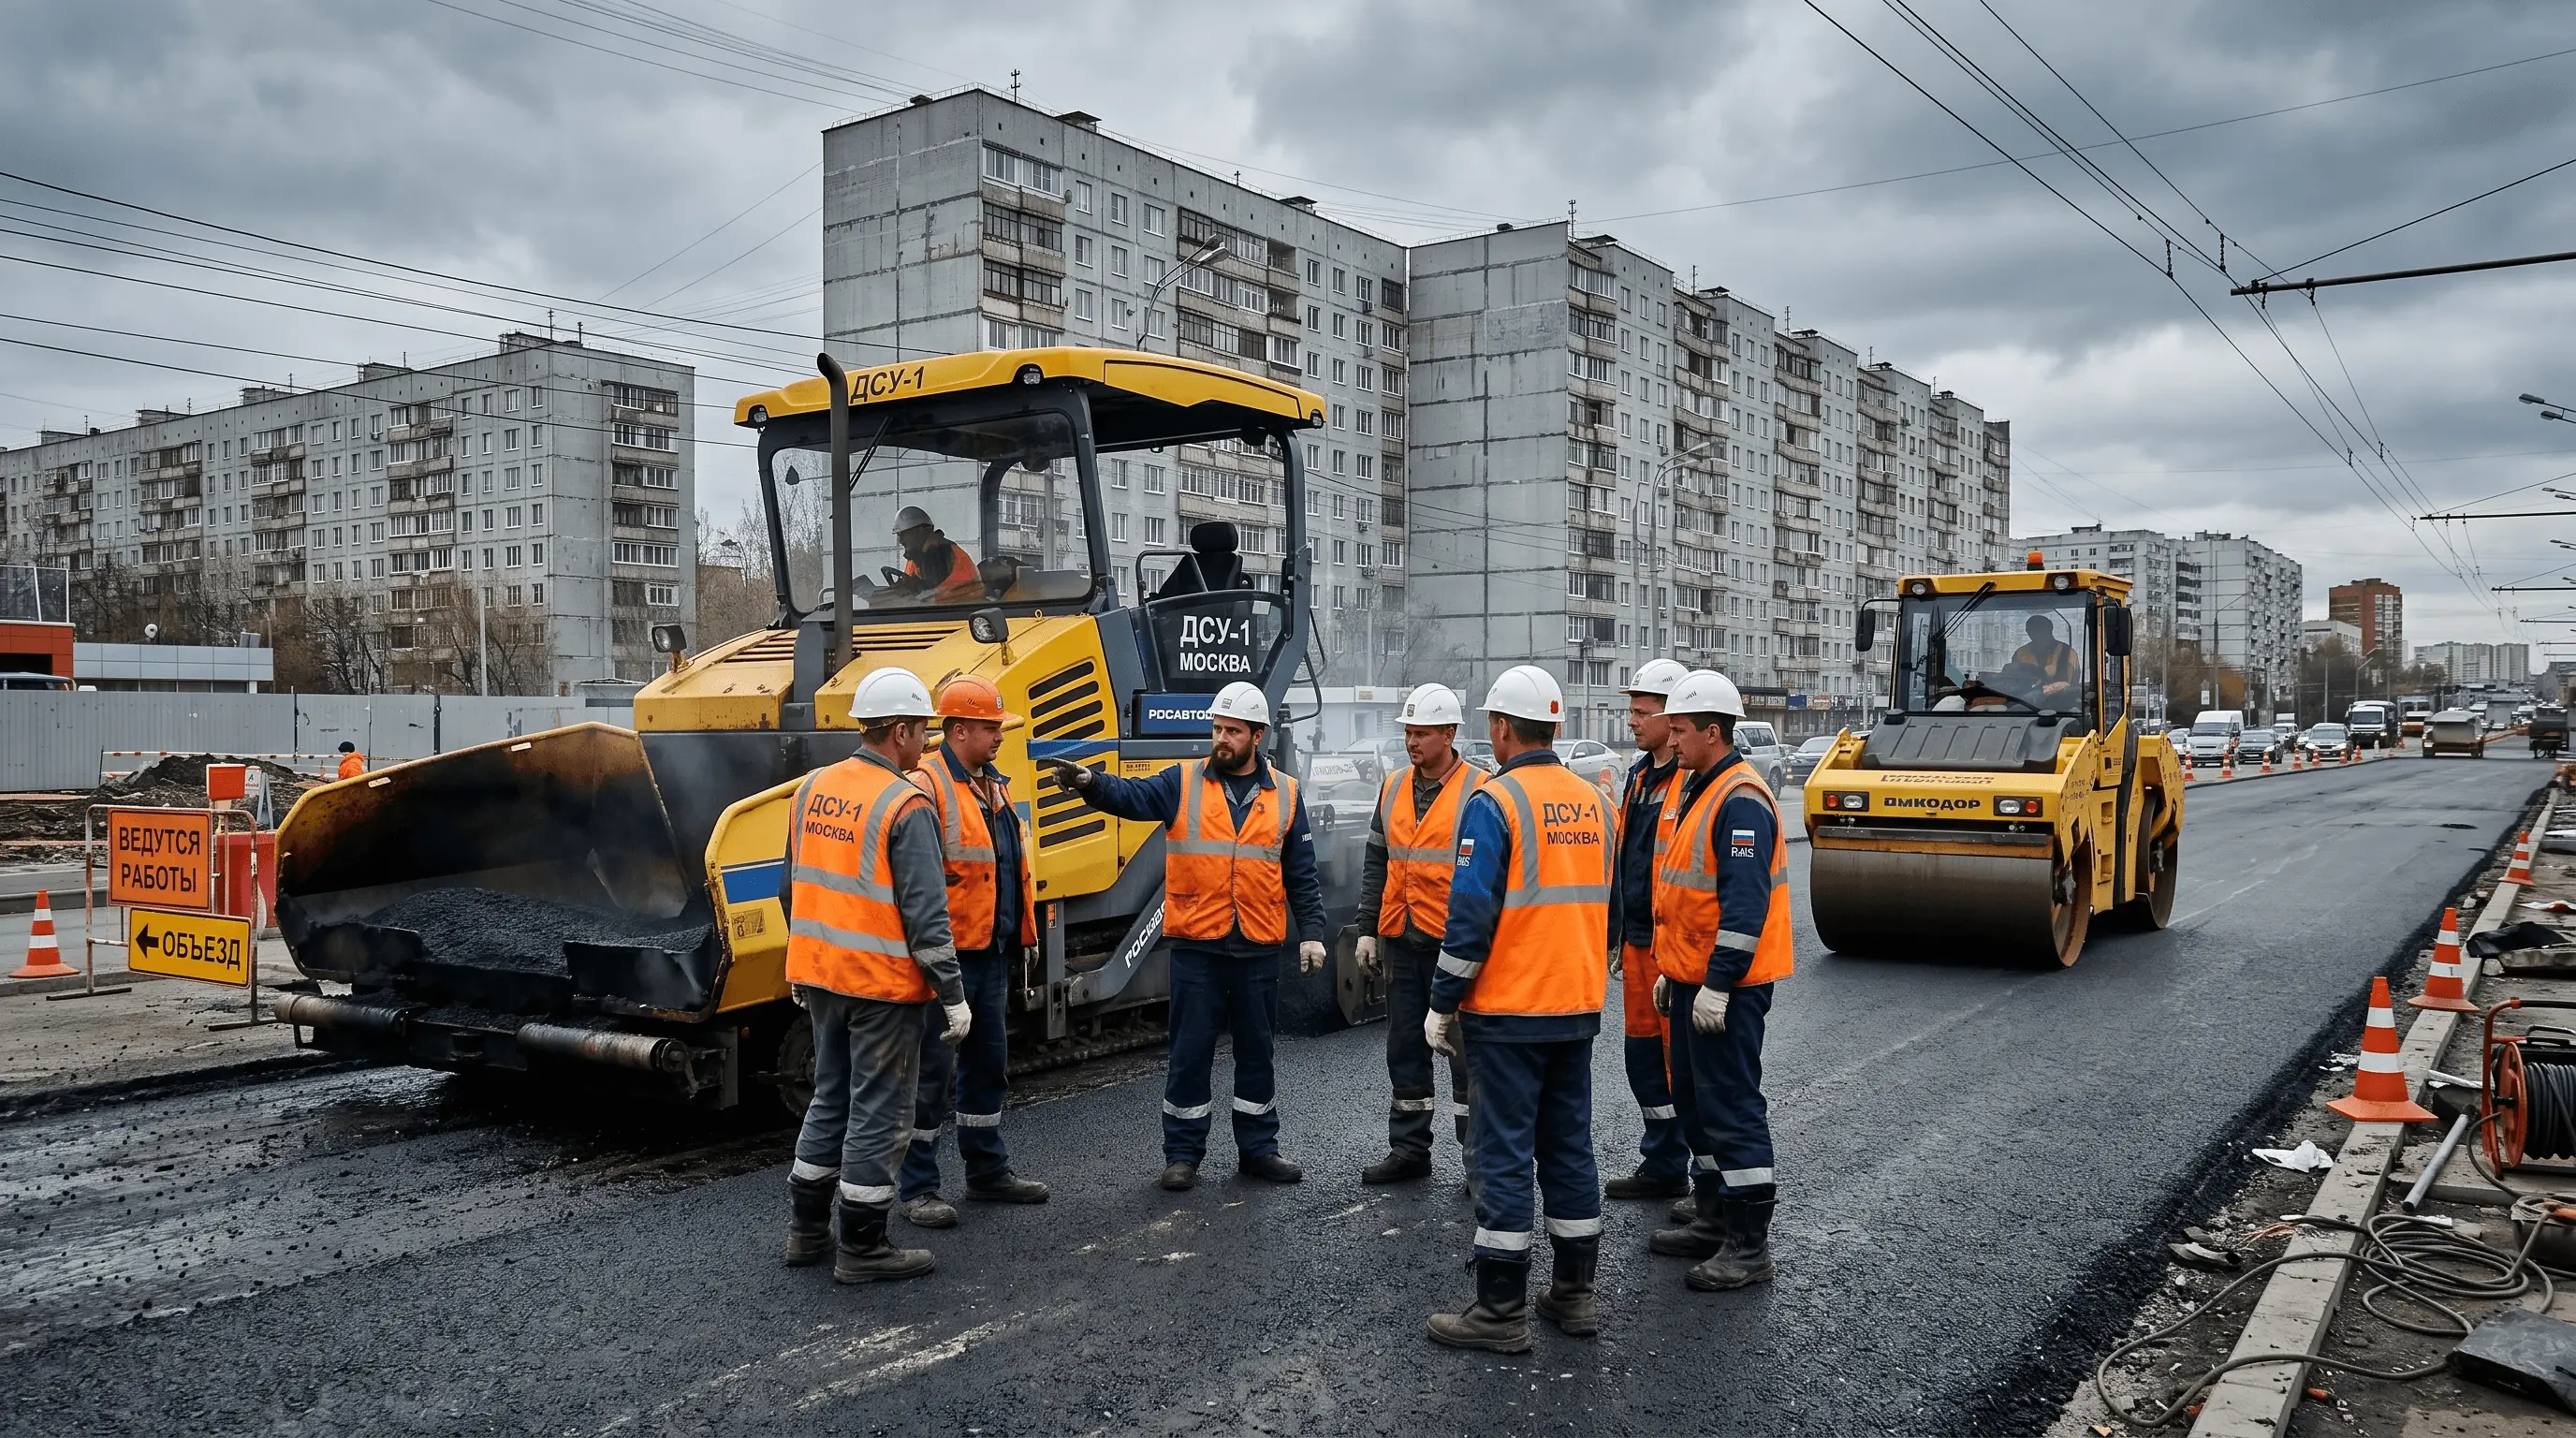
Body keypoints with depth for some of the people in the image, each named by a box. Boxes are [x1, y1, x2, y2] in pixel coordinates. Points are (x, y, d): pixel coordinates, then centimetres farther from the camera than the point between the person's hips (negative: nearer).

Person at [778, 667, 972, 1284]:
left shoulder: (814, 788, 6)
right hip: (883, 983, -8)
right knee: (878, 1112, 3)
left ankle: (807, 1230, 28)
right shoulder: (905, 807, -17)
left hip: (821, 975, 8)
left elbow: (793, 889, 15)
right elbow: (925, 914, -19)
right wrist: (953, 995, -13)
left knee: (831, 1098, 20)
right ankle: (861, 1248, 11)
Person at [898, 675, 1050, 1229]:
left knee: (988, 1065, 17)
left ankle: (988, 1171, 30)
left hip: (992, 955, 9)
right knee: (933, 1072, -1)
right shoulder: (926, 787, -15)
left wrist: (1022, 935, 20)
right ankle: (918, 1189, 9)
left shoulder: (994, 786, 14)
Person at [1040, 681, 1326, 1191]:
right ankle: (1182, 1153, 18)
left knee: (1256, 1049, 12)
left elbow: (1301, 873, 9)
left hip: (1259, 948, 2)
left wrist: (1311, 932, 3)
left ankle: (1258, 1148, 26)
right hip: (1197, 945, -2)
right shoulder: (1183, 783, 1)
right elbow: (1132, 796, -17)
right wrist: (1090, 782, -36)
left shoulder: (1284, 794, 6)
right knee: (1191, 1050, 5)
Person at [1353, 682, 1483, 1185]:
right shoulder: (1393, 788, 9)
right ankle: (1409, 1149, 24)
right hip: (1400, 940, 6)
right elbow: (1376, 862, 15)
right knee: (1405, 1047, 13)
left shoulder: (1479, 791, -8)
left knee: (1466, 1049, 3)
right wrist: (1368, 930, 11)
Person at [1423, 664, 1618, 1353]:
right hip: (1578, 1009, 7)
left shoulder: (1494, 802, -14)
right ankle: (1575, 1294, 23)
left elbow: (1471, 916, -17)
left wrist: (1443, 1004, -9)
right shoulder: (1593, 802, 8)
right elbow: (1608, 906, 15)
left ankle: (1501, 1311, 5)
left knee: (1505, 1156, -1)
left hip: (1509, 1011, -7)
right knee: (1569, 1146, 15)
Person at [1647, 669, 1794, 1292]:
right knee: (1695, 1100, 17)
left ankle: (1748, 1245, 4)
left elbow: (1745, 905, -23)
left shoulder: (1740, 801, -18)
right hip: (1693, 981, 10)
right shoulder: (1696, 791, 14)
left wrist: (1718, 984, -23)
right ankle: (1712, 1221, 29)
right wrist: (1669, 971, 21)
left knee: (1732, 1107, -4)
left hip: (1727, 988, -10)